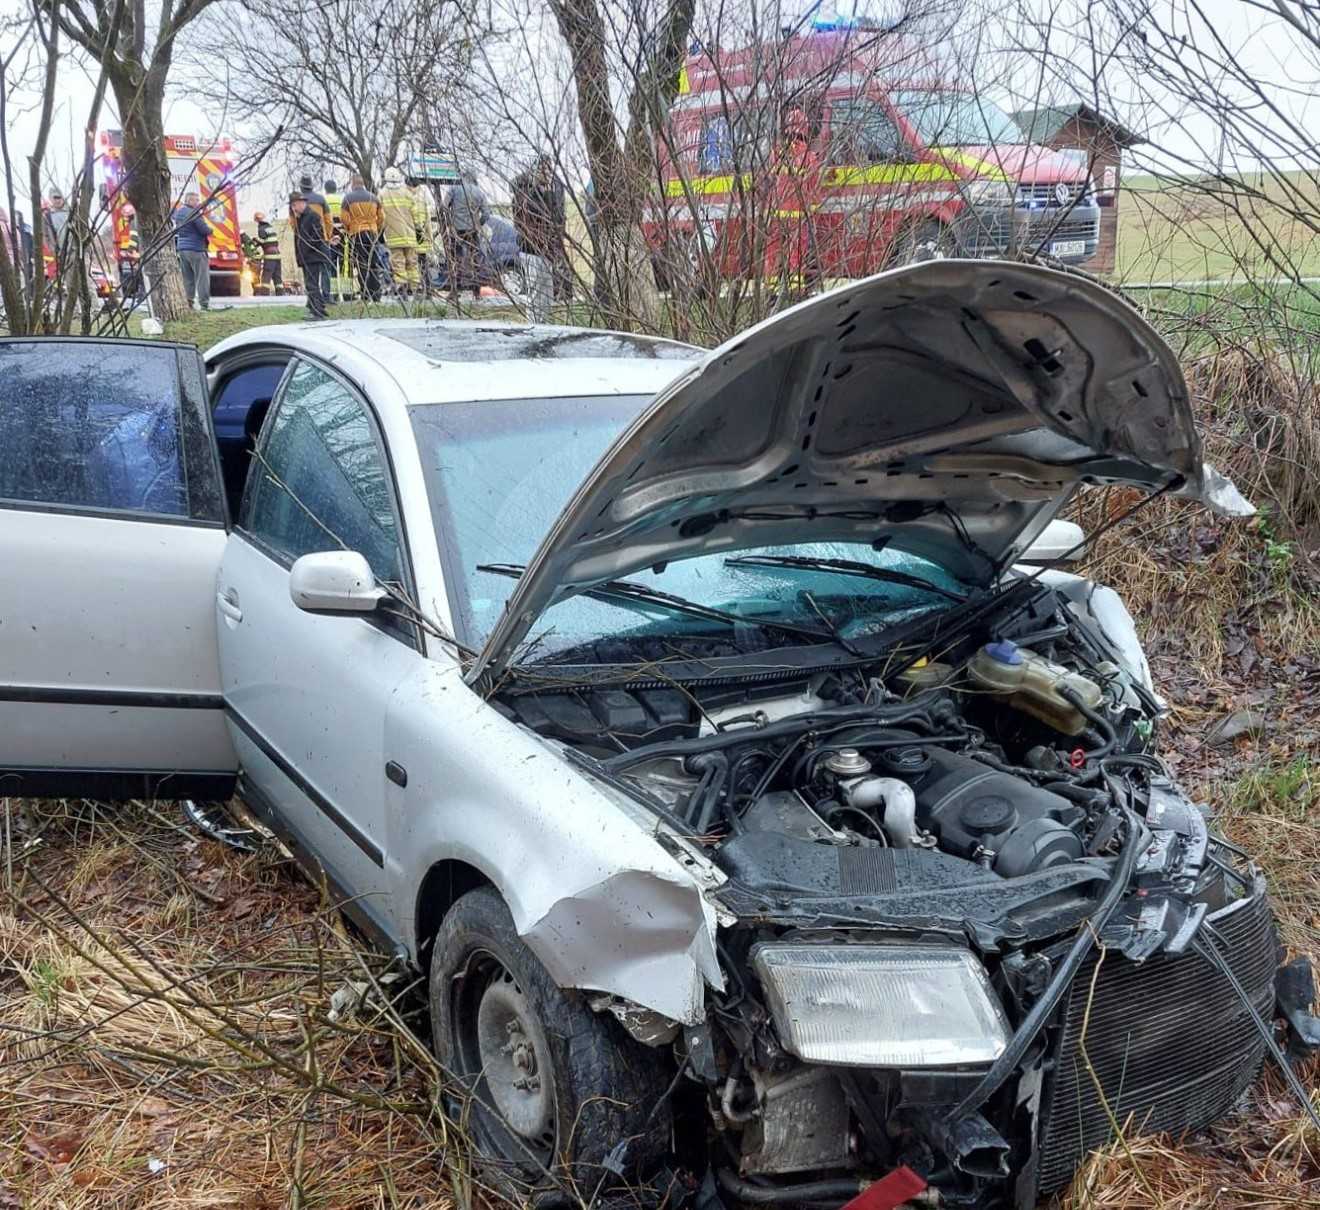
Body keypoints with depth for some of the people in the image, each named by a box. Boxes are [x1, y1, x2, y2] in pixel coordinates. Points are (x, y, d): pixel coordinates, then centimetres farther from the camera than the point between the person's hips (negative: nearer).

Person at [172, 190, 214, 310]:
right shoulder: (194, 213, -13)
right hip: (196, 249, -8)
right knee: (202, 277, -4)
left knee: (187, 277, 10)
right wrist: (210, 229, 3)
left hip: (181, 248, 8)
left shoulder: (178, 212, 13)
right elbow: (205, 230, -16)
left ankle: (187, 302, 7)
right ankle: (204, 304, -5)